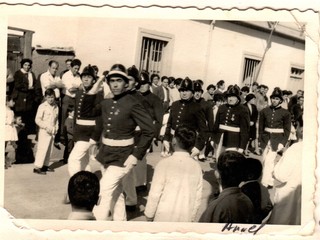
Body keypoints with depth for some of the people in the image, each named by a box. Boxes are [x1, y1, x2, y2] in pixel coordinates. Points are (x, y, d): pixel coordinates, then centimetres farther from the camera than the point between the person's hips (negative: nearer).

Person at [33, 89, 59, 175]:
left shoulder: (56, 107, 8)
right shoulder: (42, 106, -10)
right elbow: (37, 120, -12)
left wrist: (56, 128, 7)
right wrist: (46, 127, -16)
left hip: (52, 132, 7)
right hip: (44, 131, -6)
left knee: (49, 149, 11)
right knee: (42, 149, -10)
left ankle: (45, 165, 22)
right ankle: (37, 167, -6)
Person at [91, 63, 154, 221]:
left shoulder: (133, 104, -17)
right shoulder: (105, 103, 2)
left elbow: (149, 131, -17)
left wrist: (136, 155, -19)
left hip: (122, 156, -7)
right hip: (106, 153, 7)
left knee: (102, 192, -12)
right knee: (116, 192, 17)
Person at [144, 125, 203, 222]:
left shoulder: (164, 164, -15)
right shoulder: (196, 166, -3)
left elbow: (154, 194, -11)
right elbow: (198, 197, 2)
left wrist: (149, 214, 3)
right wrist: (192, 218, 15)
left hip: (164, 218, -3)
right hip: (185, 219, 3)